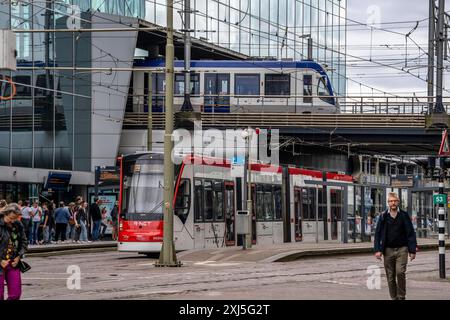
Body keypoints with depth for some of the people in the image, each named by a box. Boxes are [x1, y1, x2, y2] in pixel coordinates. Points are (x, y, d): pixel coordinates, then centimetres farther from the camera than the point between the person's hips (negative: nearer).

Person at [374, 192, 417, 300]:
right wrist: (377, 250, -4)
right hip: (388, 250, 2)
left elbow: (411, 234, 3)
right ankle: (394, 298, 13)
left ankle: (401, 296, -3)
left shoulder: (404, 215, 3)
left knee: (400, 272, -16)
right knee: (390, 276, 3)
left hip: (402, 248, -2)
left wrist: (412, 250, -3)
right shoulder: (383, 216, 5)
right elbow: (378, 234, 6)